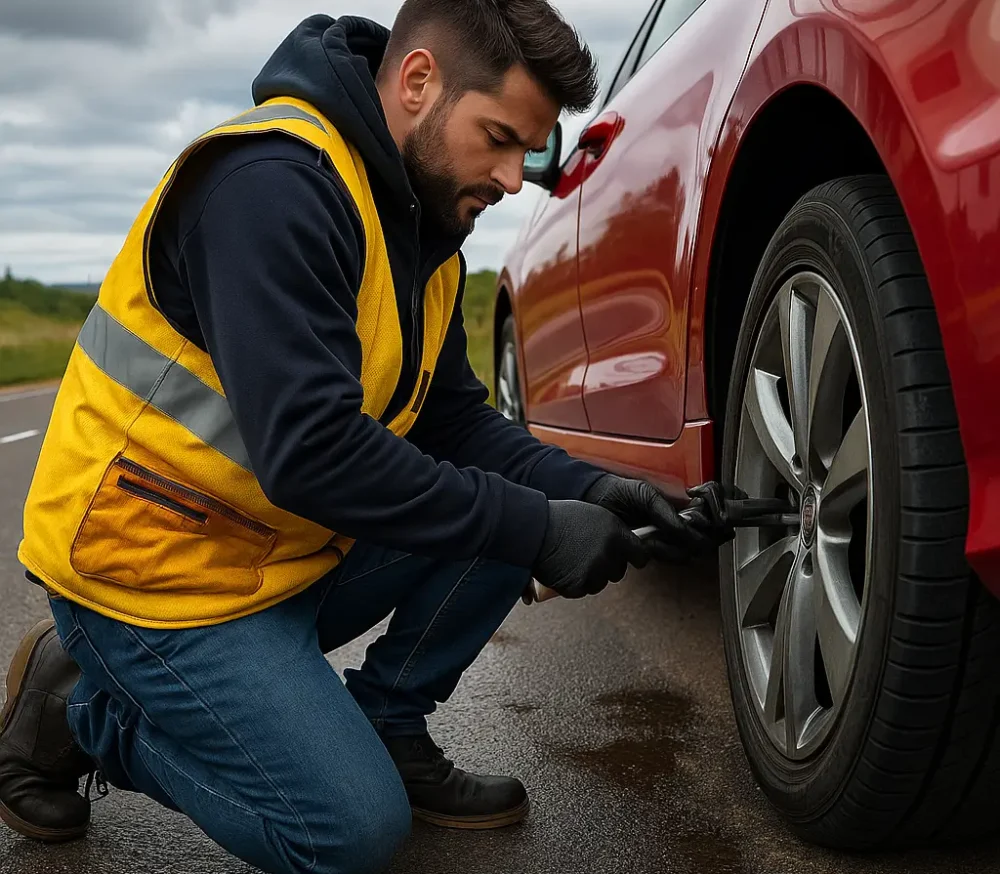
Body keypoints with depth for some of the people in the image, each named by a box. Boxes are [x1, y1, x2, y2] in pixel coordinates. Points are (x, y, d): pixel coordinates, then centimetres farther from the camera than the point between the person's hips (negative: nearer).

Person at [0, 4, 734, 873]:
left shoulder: (426, 220, 5)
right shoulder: (271, 181, -25)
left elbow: (454, 419, 6)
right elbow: (307, 454, -32)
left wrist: (586, 491, -11)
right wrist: (537, 529, -26)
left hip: (290, 554, 8)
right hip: (150, 563, -8)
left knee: (515, 513, -3)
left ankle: (385, 728, 11)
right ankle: (80, 708, 7)